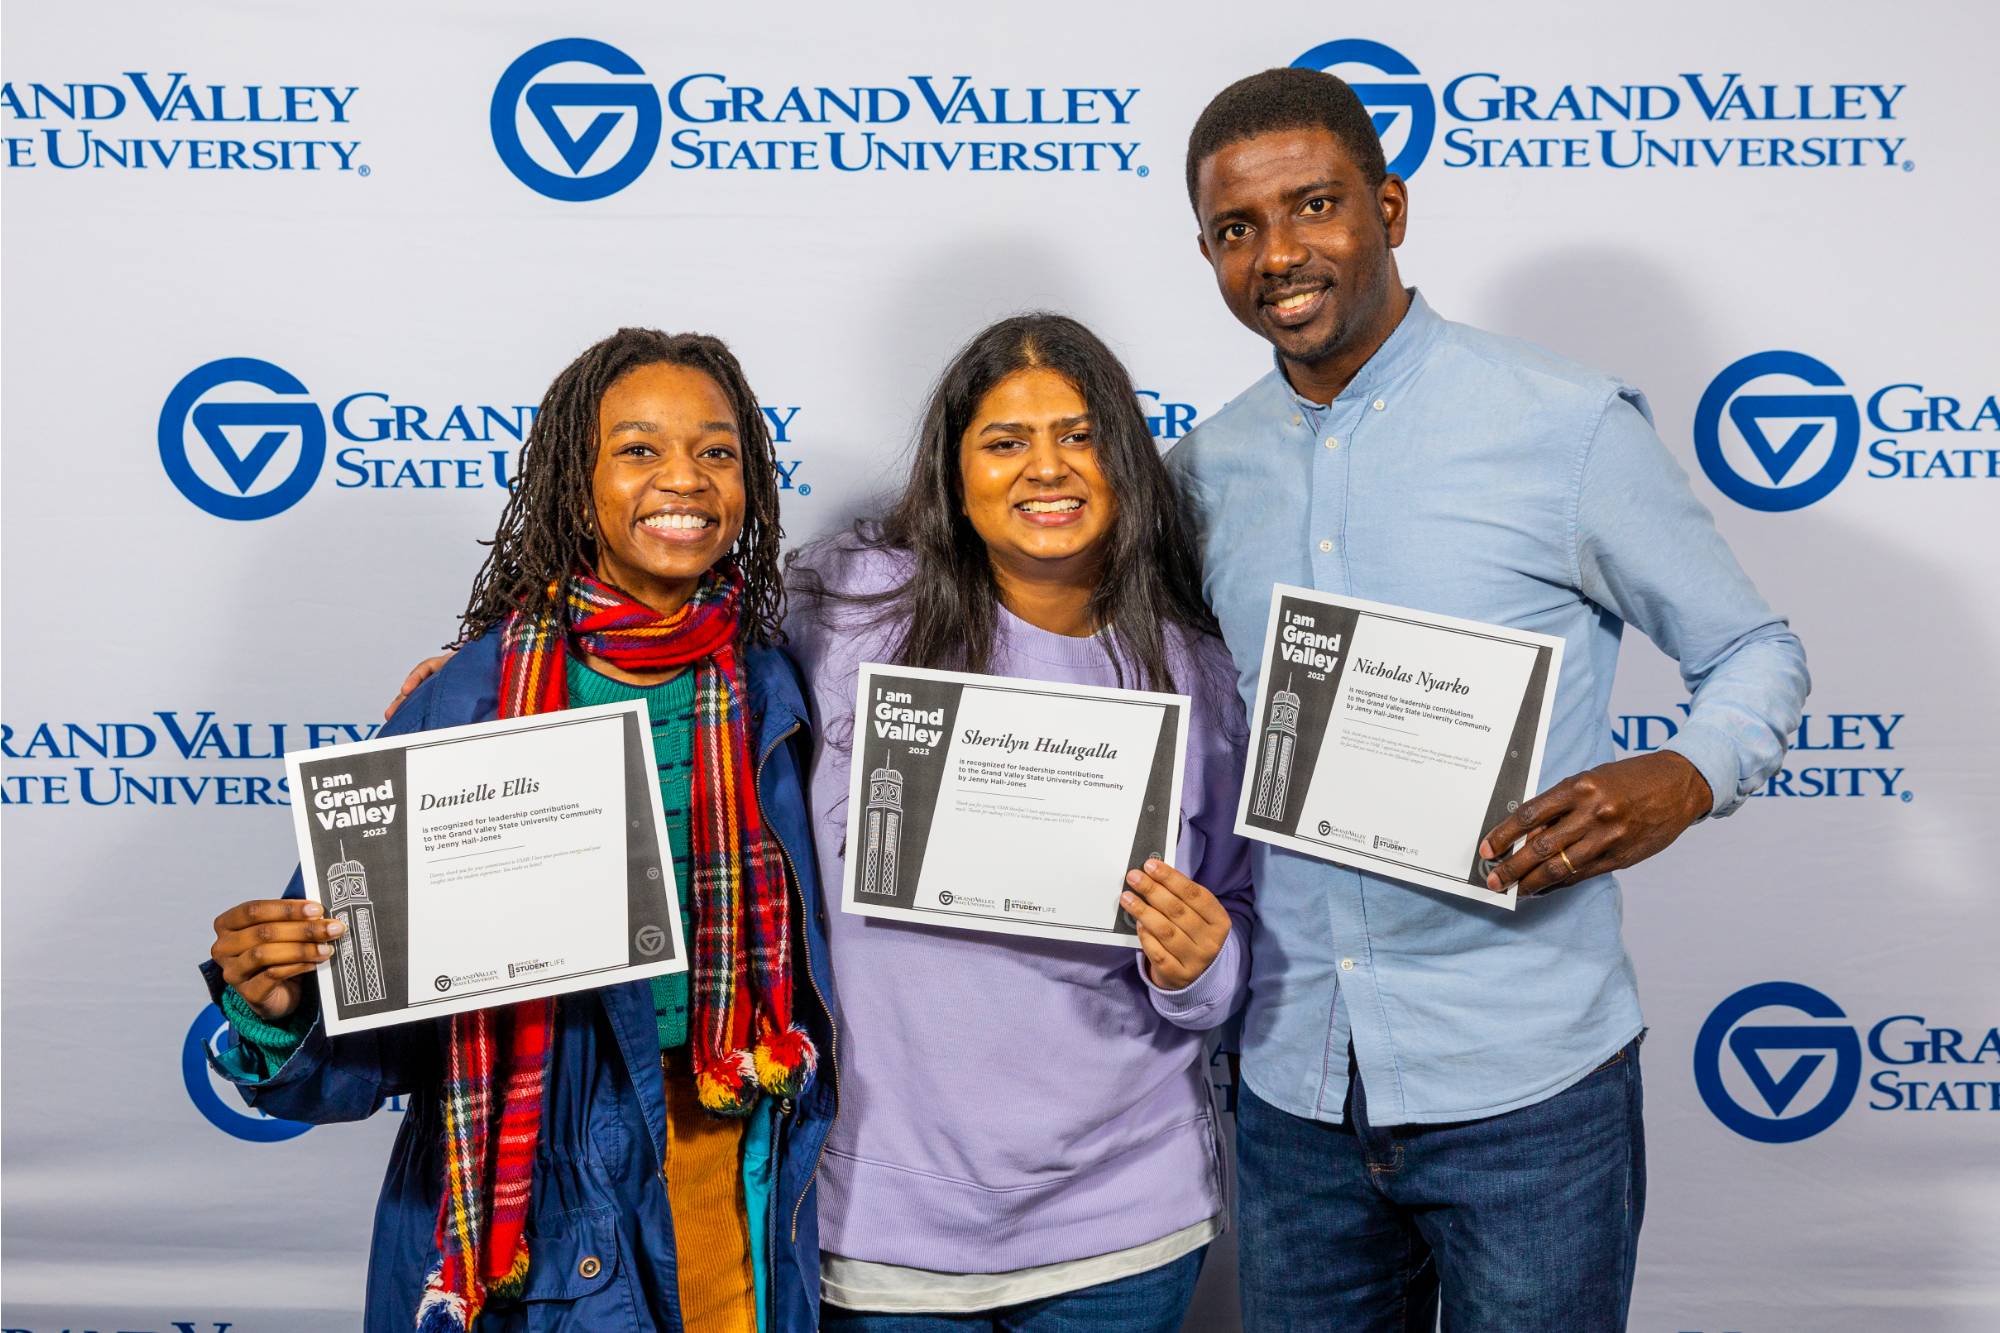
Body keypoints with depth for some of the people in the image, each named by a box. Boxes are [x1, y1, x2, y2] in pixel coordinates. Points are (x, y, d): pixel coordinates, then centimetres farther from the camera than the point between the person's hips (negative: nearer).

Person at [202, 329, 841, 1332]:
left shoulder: (774, 698, -2)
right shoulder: (467, 703, -12)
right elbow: (373, 1034, -10)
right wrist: (276, 1006, -28)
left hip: (742, 1200, 3)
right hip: (535, 1216, -2)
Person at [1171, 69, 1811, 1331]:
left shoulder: (1567, 425, -9)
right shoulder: (1202, 472, 5)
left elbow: (1757, 650, 0)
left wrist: (1686, 778, -20)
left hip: (1523, 1083, -3)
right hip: (1292, 1082, 4)